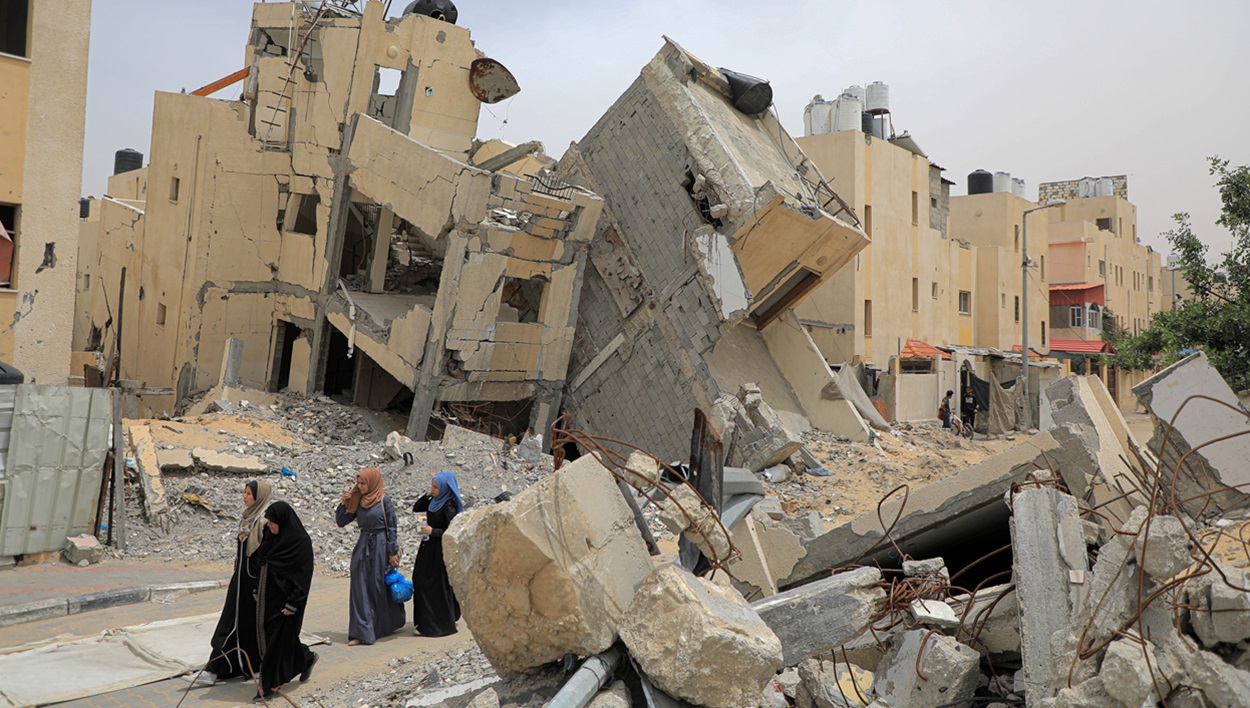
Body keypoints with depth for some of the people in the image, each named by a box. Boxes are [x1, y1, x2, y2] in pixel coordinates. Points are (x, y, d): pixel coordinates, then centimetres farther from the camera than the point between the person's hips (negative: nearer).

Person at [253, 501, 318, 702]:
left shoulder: (301, 542, -18)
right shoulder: (272, 535, 5)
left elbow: (304, 574, -17)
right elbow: (264, 563, 15)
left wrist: (293, 603, -18)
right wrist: (257, 589, 14)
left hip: (285, 599, -8)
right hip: (268, 595, 8)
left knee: (276, 639, -3)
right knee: (268, 634, 15)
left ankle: (269, 686, 8)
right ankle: (307, 658, 35)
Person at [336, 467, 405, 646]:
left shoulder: (384, 500, -8)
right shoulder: (357, 501, 7)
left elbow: (392, 527, -7)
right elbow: (340, 522, 9)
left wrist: (393, 552, -9)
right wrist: (344, 503, -5)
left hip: (380, 546, -5)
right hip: (362, 546, 5)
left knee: (381, 587, 5)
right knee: (360, 589, 1)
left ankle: (387, 625, 26)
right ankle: (361, 632, 5)